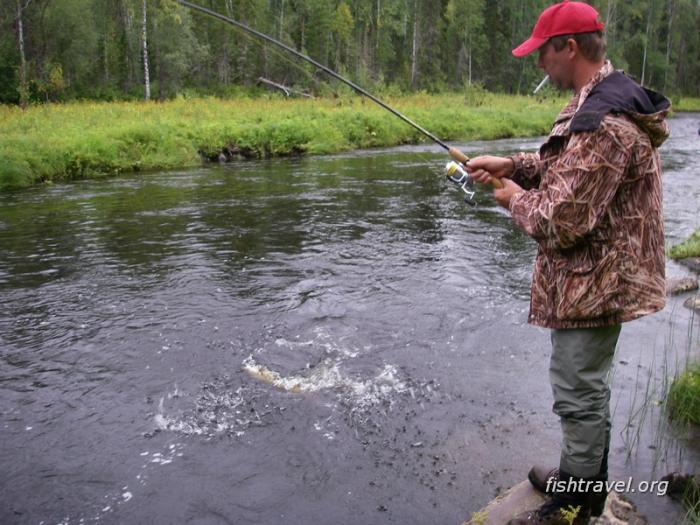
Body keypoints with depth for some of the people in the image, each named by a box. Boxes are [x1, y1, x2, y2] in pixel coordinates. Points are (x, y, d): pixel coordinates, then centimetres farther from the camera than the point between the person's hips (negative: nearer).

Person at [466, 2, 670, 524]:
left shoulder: (602, 123, -28)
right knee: (590, 385, 24)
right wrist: (511, 164, 8)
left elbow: (561, 221, -29)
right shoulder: (614, 99, 7)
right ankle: (585, 478, 43)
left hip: (593, 284, -11)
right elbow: (570, 167, 19)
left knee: (579, 393, 4)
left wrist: (517, 199, -9)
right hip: (604, 278, 11)